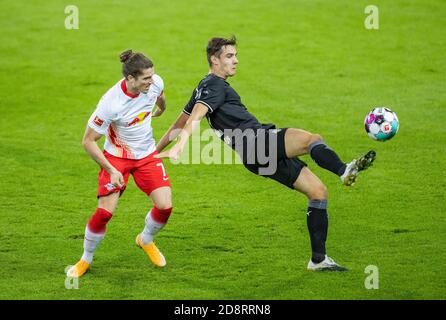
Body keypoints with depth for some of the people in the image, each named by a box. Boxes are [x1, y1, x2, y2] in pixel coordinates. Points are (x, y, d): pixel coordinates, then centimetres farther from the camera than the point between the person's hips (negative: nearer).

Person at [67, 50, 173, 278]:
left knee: (165, 206, -9)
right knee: (105, 211, -14)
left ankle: (146, 241, 25)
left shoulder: (155, 83, -18)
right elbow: (88, 141, -20)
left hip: (147, 154, 4)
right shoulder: (111, 103, -32)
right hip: (116, 156, -4)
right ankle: (86, 260, 12)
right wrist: (111, 171, -21)